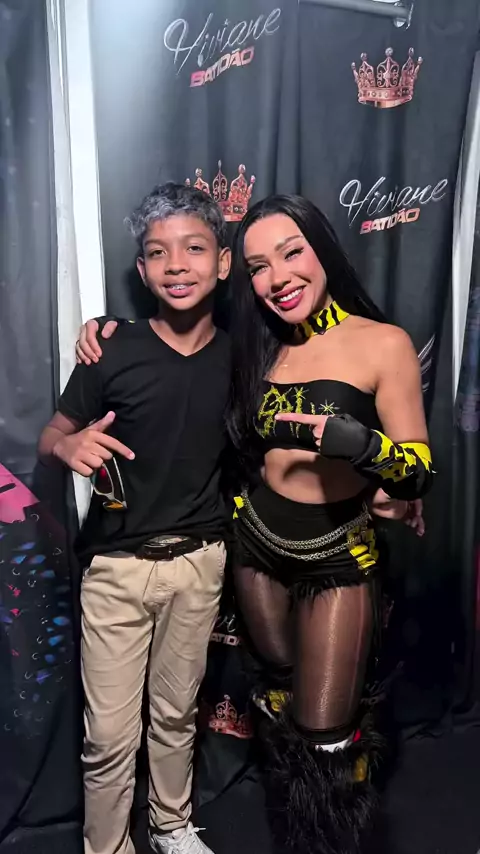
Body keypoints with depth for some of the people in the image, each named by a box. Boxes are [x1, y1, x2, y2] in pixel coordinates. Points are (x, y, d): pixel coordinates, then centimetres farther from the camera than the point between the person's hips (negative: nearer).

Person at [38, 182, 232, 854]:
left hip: (200, 562, 3)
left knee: (176, 714, 21)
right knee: (110, 736, 6)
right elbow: (52, 435, -4)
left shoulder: (235, 355, -4)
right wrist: (69, 446, -26)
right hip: (118, 566, -2)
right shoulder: (114, 352, -13)